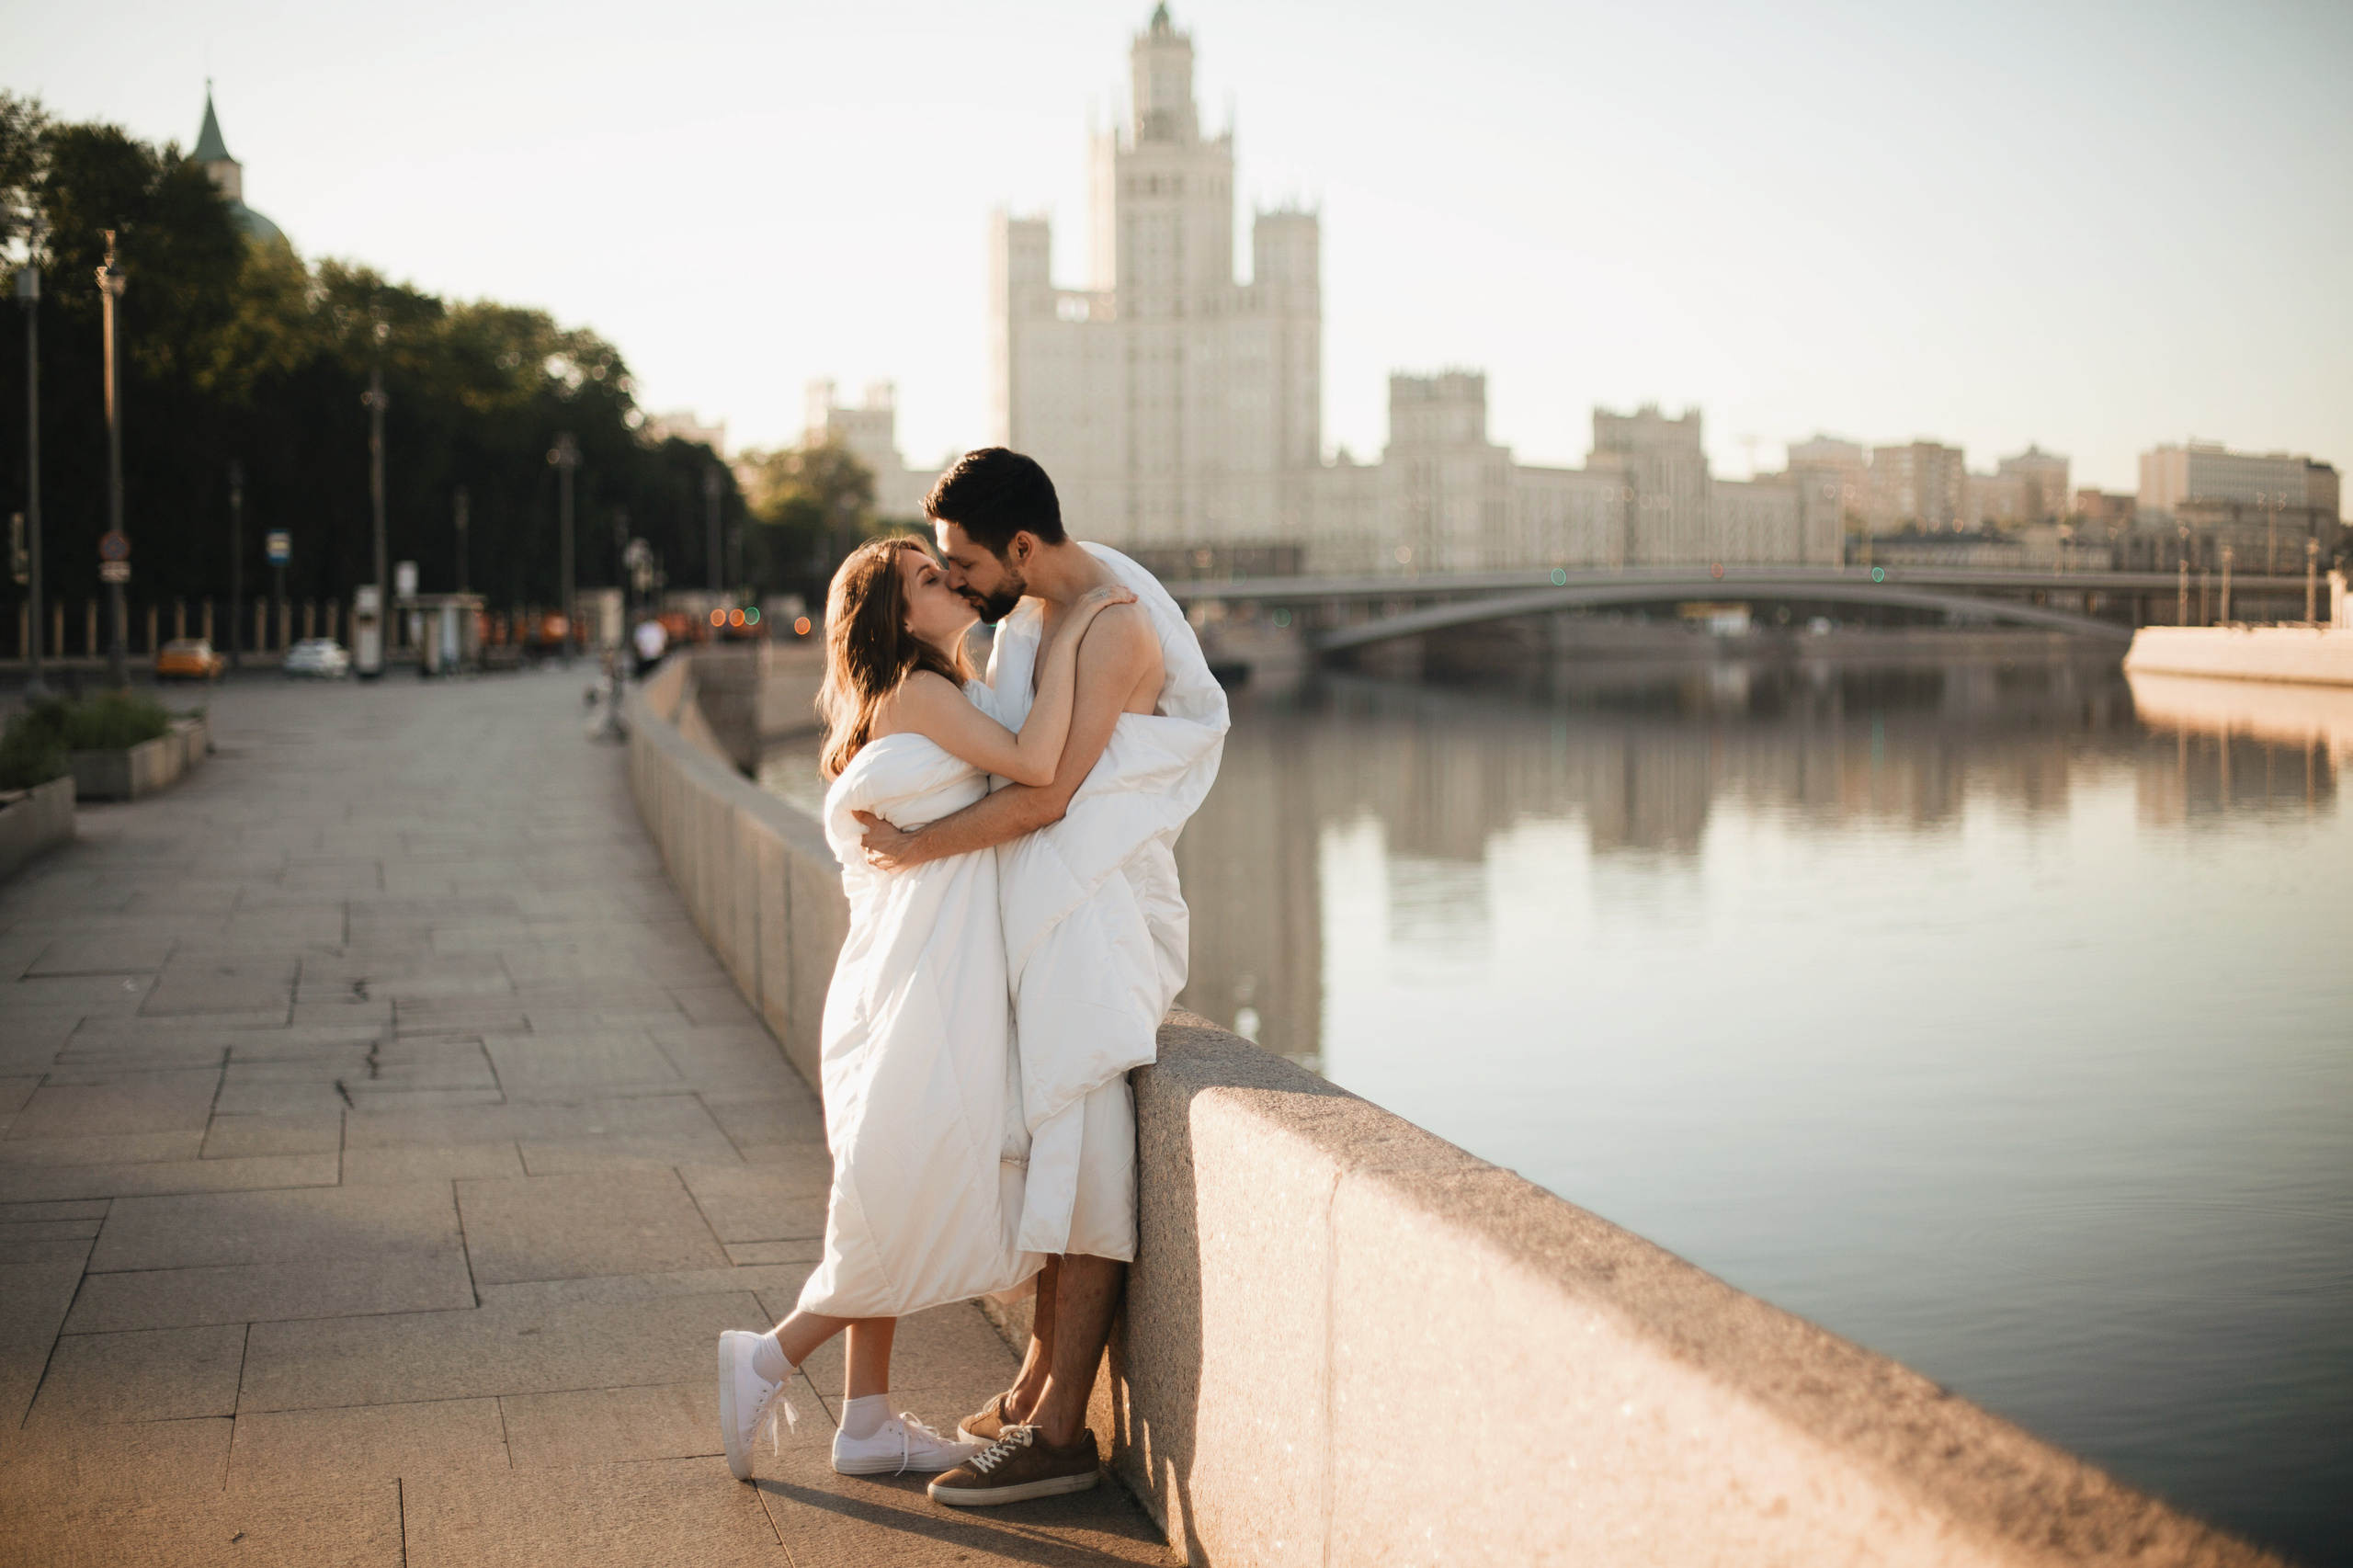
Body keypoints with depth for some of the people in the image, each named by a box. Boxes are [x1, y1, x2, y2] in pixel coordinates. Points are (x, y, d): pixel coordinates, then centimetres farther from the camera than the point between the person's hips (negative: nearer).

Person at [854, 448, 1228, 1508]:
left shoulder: (1118, 627, -17)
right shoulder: (1030, 608, 11)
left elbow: (1045, 794, -21)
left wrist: (918, 847, -13)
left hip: (1094, 906, -9)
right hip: (1038, 907, 9)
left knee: (1082, 1160, -8)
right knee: (1054, 1153, 14)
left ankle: (1059, 1431, -5)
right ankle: (1037, 1387, 25)